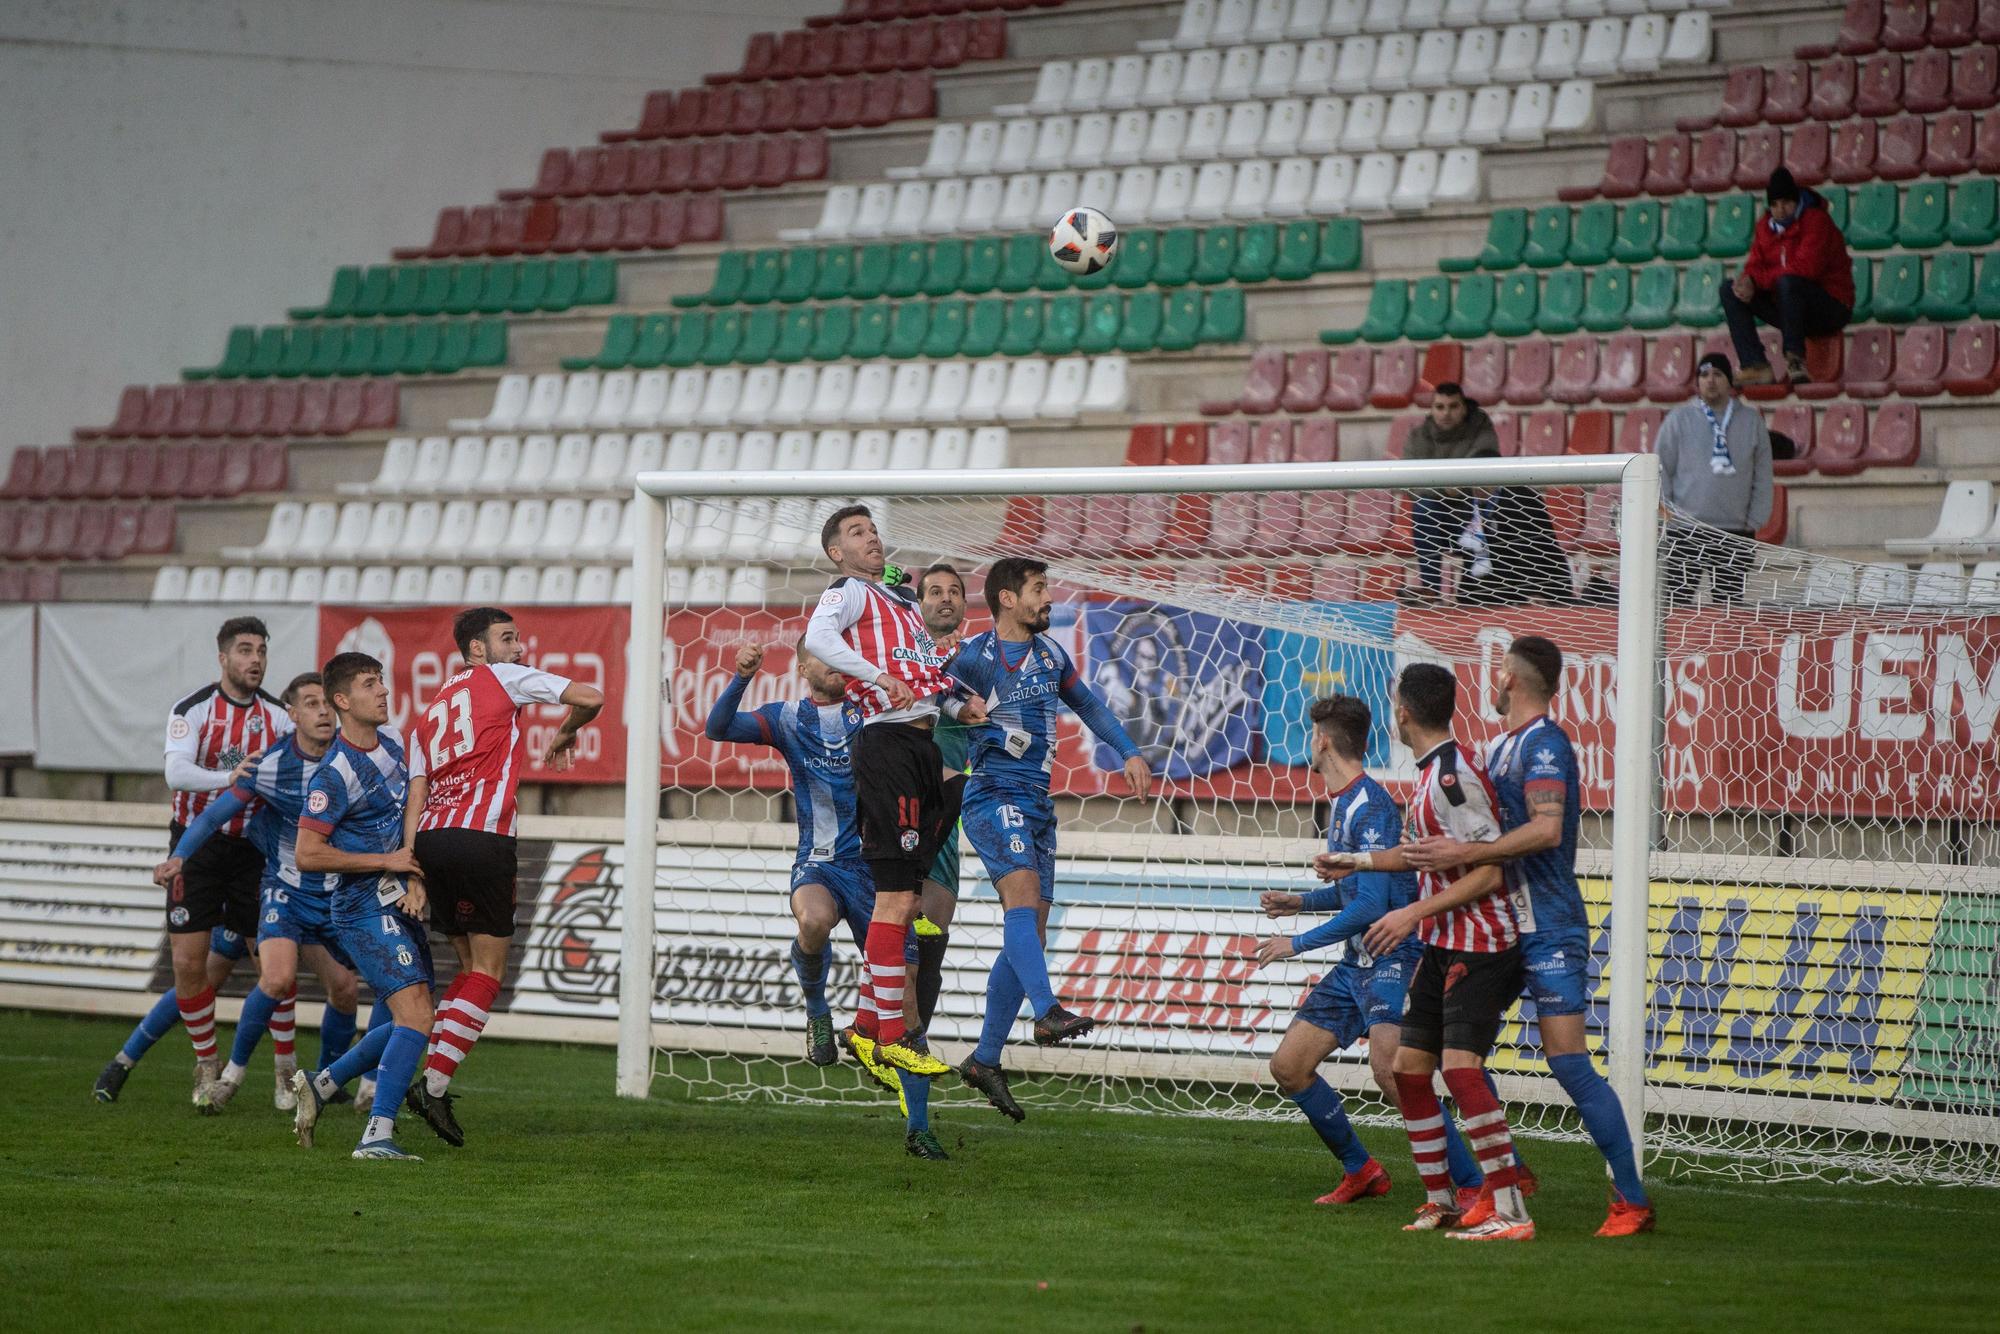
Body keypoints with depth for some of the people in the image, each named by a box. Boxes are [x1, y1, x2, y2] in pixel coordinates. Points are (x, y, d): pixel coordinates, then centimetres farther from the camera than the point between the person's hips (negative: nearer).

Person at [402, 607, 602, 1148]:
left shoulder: (430, 712, 23)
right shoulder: (503, 678, 6)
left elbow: (415, 799, 14)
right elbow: (588, 697, 0)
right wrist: (565, 734, 21)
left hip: (431, 839, 7)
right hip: (482, 838, -7)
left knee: (471, 966, 18)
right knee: (487, 972, -1)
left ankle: (432, 1081, 9)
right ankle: (435, 1084, -10)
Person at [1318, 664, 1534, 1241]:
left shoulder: (1452, 777, -19)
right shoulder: (1431, 773, 11)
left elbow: (1487, 873, -23)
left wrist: (1415, 912, -23)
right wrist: (1355, 862, 39)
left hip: (1479, 945, -10)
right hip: (1441, 948, 10)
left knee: (1460, 1066, -20)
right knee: (1409, 1067, 10)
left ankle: (1511, 1214, -22)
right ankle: (1441, 1200, 20)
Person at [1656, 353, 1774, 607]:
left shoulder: (1751, 421, 8)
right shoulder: (1679, 419, 3)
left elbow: (1763, 476, 10)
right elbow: (1661, 470, 3)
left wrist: (1754, 521, 3)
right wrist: (1669, 514, -4)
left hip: (1735, 536, 2)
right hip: (1685, 533, -2)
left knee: (1731, 604, 6)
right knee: (1676, 603, -5)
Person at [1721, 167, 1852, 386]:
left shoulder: (1816, 220, -13)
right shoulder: (1766, 226, 8)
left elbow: (1805, 269, -24)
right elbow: (1755, 266, 5)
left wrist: (1757, 280, -23)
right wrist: (1747, 281, -22)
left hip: (1832, 306, -7)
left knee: (1788, 282, -37)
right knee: (1730, 291, -5)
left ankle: (1795, 358, -31)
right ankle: (1757, 366, -18)